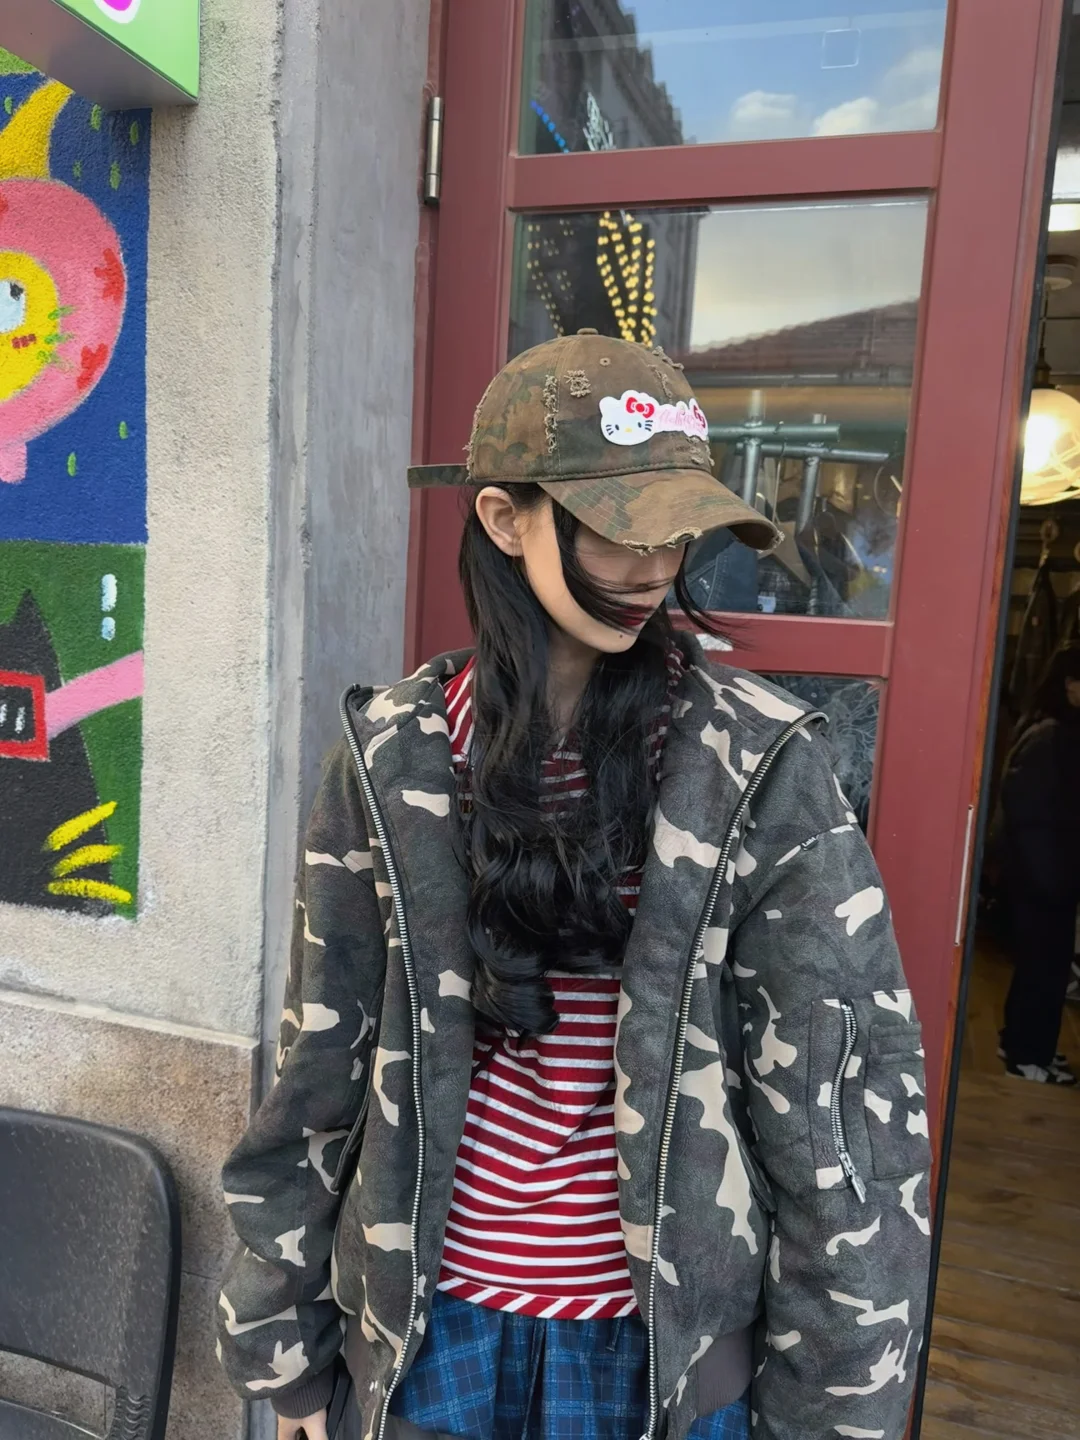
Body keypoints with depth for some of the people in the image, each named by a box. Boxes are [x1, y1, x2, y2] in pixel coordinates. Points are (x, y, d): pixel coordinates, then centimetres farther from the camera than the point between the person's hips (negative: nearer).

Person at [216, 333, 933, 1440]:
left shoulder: (761, 765, -14)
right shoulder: (392, 753, -9)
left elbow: (841, 1098, -10)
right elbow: (322, 1061, -2)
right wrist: (284, 1343, 5)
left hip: (667, 1337, -1)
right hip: (425, 1318, 2)